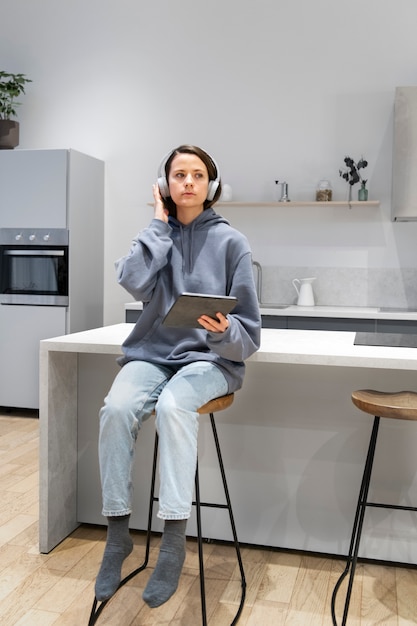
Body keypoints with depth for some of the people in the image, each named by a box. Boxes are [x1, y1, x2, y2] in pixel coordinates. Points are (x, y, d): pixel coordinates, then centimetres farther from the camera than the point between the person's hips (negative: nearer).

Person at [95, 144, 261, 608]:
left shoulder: (230, 242, 1)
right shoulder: (157, 234, 10)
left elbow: (248, 331, -1)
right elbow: (134, 282, -13)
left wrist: (225, 331, -23)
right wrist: (159, 223, -5)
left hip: (209, 357, -2)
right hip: (152, 353, 3)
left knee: (173, 406, -34)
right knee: (116, 408, -27)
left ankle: (173, 541, -23)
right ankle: (117, 534, -11)